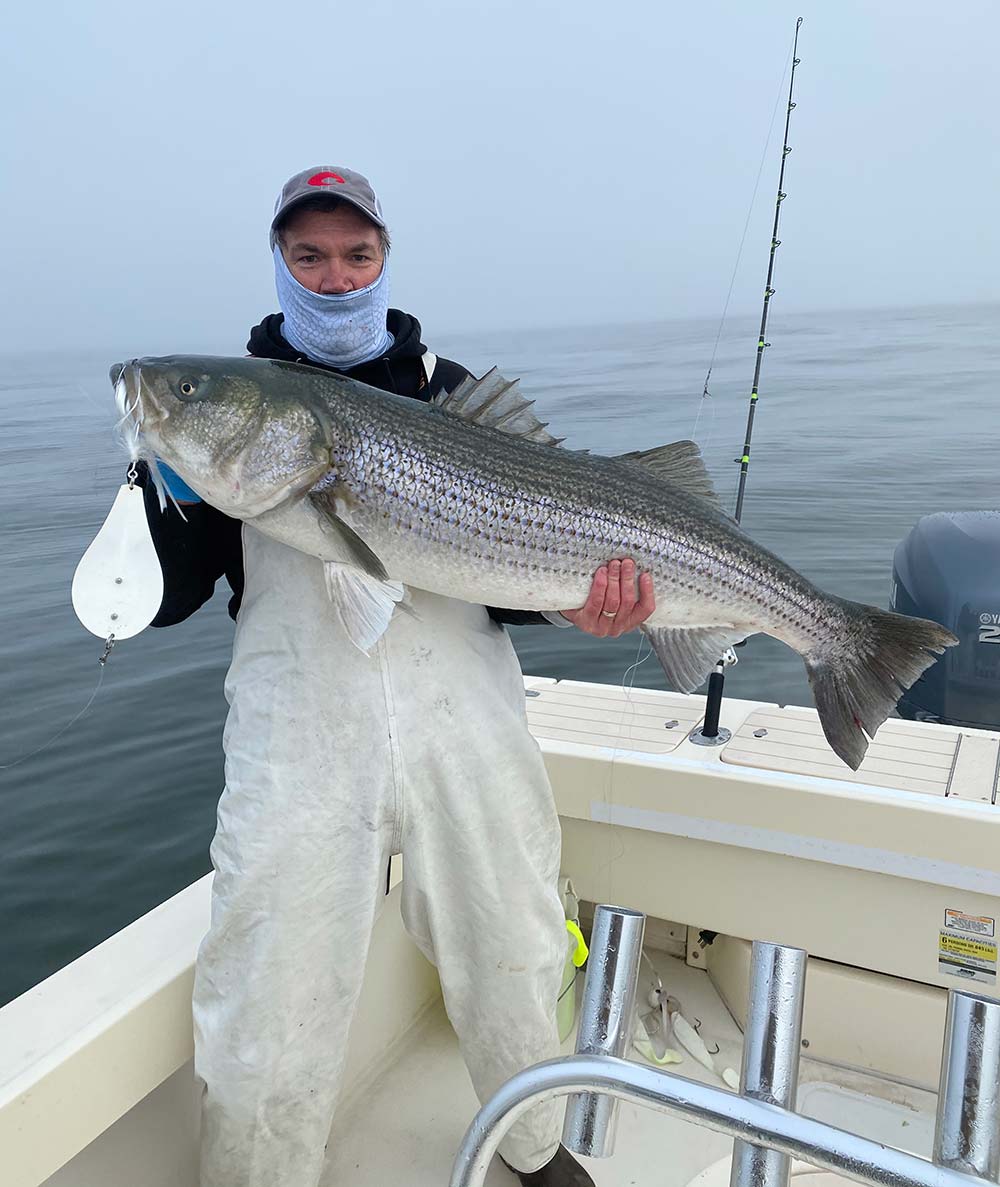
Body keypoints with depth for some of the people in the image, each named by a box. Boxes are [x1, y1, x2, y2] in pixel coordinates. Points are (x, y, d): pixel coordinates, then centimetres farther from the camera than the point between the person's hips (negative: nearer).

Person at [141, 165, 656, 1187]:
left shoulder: (451, 391, 13)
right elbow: (160, 600, 3)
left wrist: (571, 600, -10)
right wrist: (166, 480, -13)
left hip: (465, 717, 2)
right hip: (298, 730, -1)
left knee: (513, 963, 15)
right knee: (269, 1018, 0)